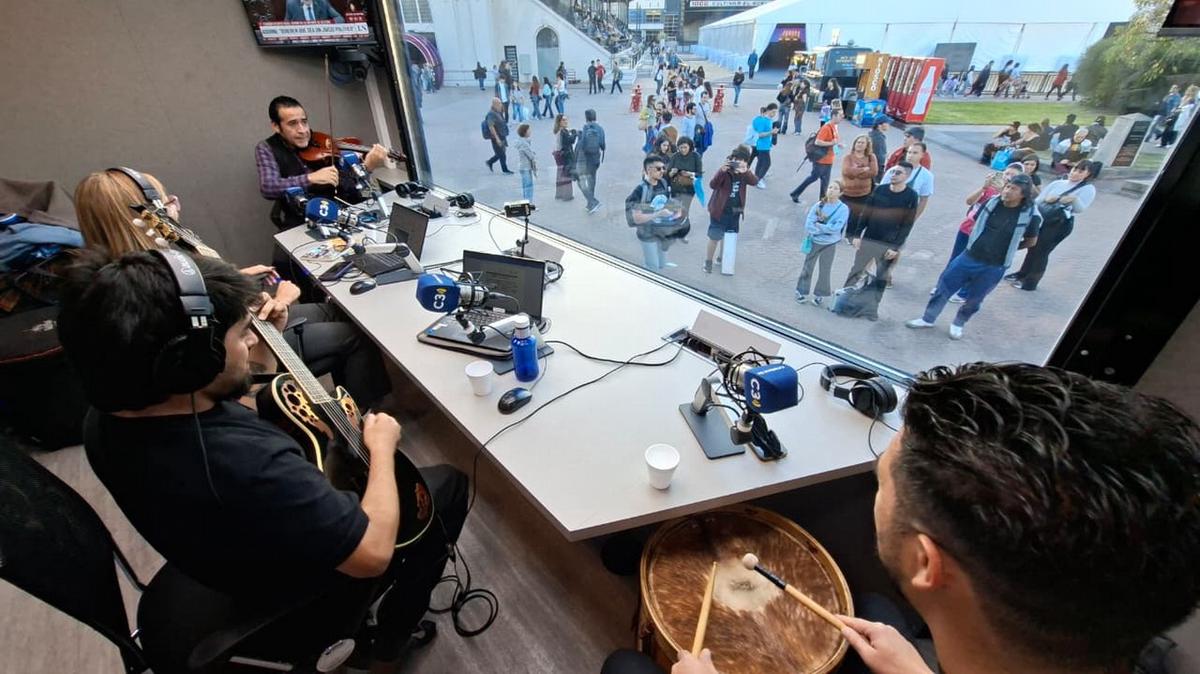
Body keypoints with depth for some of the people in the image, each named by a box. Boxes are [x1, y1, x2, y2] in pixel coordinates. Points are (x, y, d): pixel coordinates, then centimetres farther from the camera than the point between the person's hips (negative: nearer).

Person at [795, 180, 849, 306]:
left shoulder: (843, 209, -11)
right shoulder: (818, 205, -7)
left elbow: (836, 228, -19)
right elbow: (808, 224, -13)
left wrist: (817, 225, -16)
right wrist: (825, 228, -20)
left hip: (830, 244, -1)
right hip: (814, 241, 1)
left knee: (825, 270, 10)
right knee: (807, 267, 9)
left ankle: (820, 294, 24)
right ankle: (802, 292, 22)